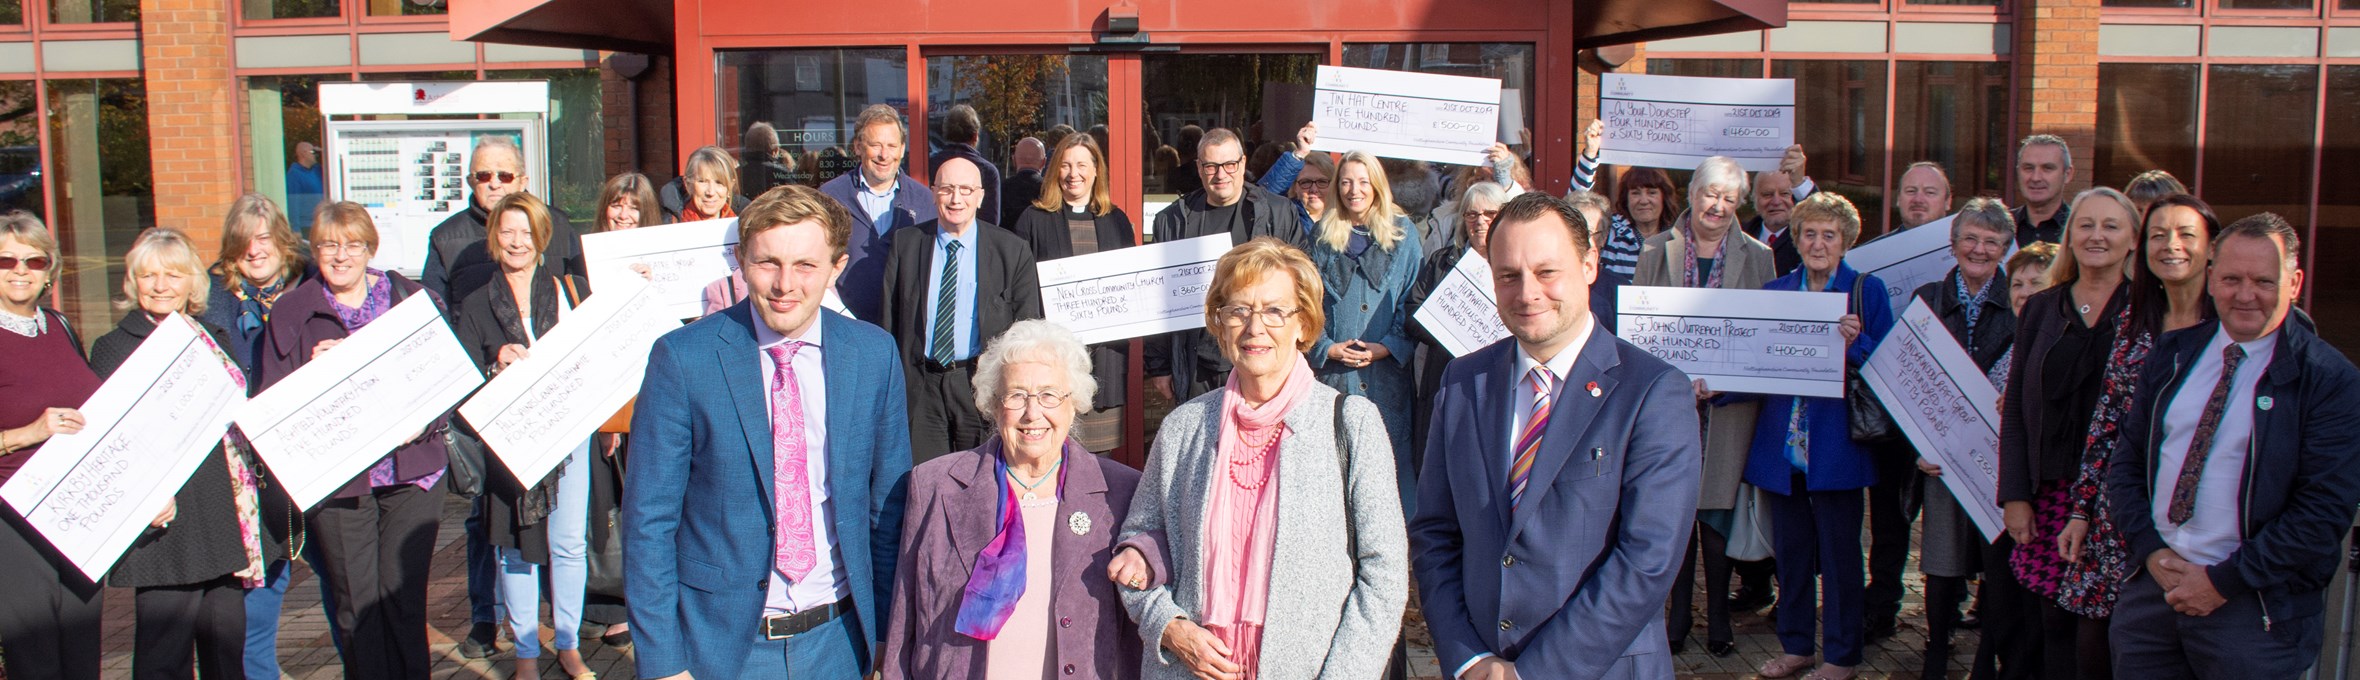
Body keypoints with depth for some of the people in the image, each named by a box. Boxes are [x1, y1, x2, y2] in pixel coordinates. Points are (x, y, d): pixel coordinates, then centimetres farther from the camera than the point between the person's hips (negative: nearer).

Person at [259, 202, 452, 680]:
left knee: (402, 596, -3)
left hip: (410, 466, 0)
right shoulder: (290, 313, 8)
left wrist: (423, 421, -11)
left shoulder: (412, 299, 8)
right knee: (356, 603, 2)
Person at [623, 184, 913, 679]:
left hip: (839, 640, 2)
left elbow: (890, 508, 4)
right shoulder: (682, 359, -11)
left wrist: (891, 634, 2)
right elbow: (647, 521, -8)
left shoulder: (874, 354, -3)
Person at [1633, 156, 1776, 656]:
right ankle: (1679, 612, 15)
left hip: (1730, 399, 0)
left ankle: (1718, 616, 15)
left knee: (1718, 509, 2)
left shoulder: (1758, 257, 7)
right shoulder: (1656, 252, 6)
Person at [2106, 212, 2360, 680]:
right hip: (2150, 588, 4)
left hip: (2253, 609, -4)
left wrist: (2223, 581, -14)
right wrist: (2151, 551, -6)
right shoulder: (2173, 353, 8)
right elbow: (2127, 463, 9)